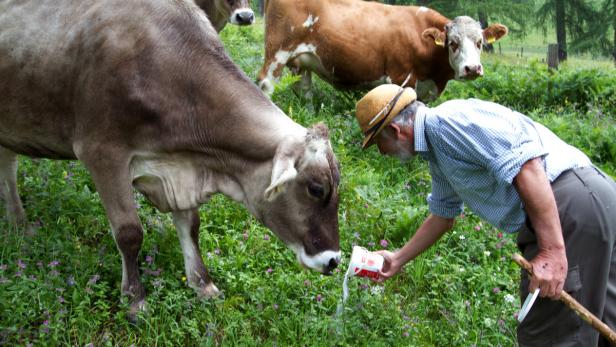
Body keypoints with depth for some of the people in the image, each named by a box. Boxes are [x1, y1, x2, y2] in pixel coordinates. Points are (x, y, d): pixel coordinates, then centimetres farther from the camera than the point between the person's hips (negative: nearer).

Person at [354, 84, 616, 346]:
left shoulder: (447, 120, -13)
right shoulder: (437, 154, 20)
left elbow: (526, 164, -23)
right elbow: (443, 214, 34)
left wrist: (552, 251, -25)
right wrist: (398, 259, 38)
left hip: (573, 204, -10)